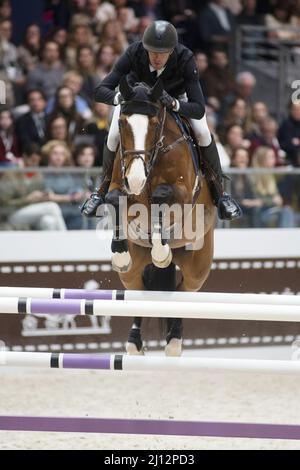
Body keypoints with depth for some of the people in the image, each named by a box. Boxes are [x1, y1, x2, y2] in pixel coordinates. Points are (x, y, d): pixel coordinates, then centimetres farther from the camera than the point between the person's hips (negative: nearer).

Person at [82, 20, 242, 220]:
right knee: (114, 136, -17)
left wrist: (174, 104, -60)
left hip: (177, 97, 0)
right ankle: (103, 190, 7)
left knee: (203, 133, -19)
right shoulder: (134, 54, -37)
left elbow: (199, 109, -41)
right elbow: (100, 91, -37)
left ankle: (219, 192, 0)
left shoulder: (185, 59, -38)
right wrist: (119, 97, -59)